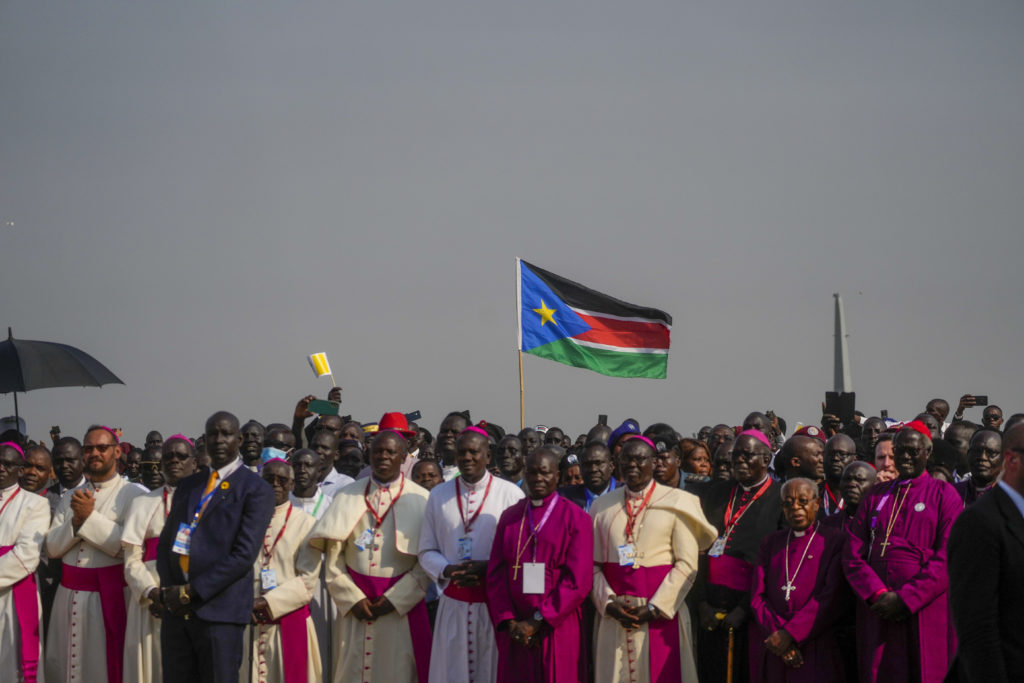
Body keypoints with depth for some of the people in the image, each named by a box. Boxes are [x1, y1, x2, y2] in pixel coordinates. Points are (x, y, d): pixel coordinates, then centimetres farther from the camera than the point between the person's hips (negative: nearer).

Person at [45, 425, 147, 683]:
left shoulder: (132, 494, -3)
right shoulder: (71, 497, 14)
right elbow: (52, 547, 8)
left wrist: (90, 517, -15)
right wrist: (76, 521, -9)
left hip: (108, 594, -5)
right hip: (69, 594, 5)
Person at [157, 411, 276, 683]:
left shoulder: (256, 490, -2)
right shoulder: (188, 485, 18)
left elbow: (244, 554, -11)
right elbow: (165, 541, 17)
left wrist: (191, 592, -13)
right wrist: (168, 589, -1)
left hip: (218, 610, -5)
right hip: (176, 609, 5)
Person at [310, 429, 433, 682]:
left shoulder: (420, 500, 2)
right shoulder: (348, 497, 8)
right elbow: (333, 556, 4)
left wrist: (395, 599, -10)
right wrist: (352, 599, -7)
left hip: (401, 606, -2)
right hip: (354, 605, 2)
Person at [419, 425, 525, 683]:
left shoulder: (511, 494, -2)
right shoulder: (439, 496, 9)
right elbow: (427, 550, 11)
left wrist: (488, 567, -15)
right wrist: (447, 570, -8)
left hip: (495, 604, -2)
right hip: (453, 603, 3)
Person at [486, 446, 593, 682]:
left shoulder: (575, 518, -2)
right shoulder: (510, 517, 10)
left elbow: (578, 581, -9)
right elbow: (495, 574, 7)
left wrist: (537, 622, -12)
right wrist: (508, 622, -7)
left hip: (558, 627, -3)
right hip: (515, 630, 3)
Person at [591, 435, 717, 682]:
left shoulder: (676, 503, 1)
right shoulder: (603, 507, 11)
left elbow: (687, 564, -5)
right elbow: (592, 563, 6)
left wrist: (654, 608, -11)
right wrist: (608, 603, -9)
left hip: (661, 614, -2)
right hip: (613, 616, 3)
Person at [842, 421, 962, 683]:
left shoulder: (944, 494, 5)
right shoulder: (875, 495, 16)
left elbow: (948, 558, -6)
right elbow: (853, 553, 8)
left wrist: (905, 599, -13)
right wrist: (877, 594, -9)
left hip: (925, 612, -3)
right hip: (878, 613, 3)